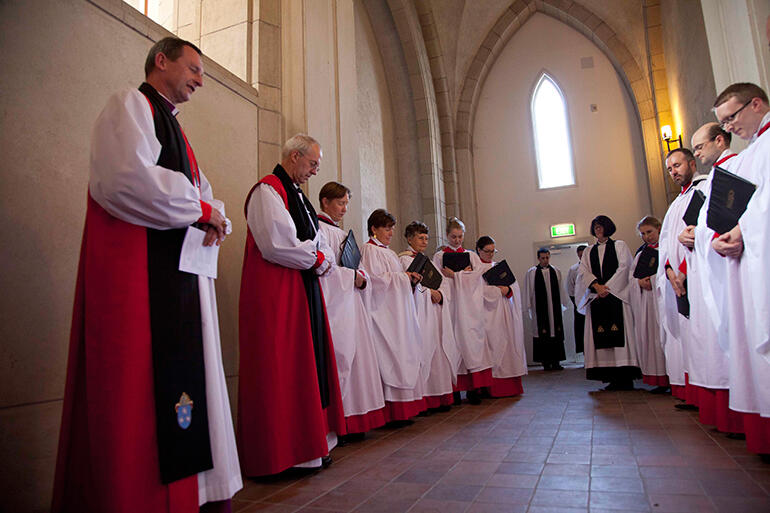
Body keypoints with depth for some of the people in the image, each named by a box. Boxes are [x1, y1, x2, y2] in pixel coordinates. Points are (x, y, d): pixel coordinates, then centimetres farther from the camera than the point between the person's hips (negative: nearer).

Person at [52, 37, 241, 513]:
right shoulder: (130, 105, 0)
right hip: (138, 273, -9)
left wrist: (214, 218, 1)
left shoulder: (176, 129, 26)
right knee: (140, 384, -8)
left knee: (187, 382, 9)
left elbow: (209, 196, 25)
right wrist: (199, 210, -10)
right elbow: (125, 178, -20)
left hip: (182, 273, 9)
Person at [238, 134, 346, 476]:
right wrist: (316, 258, -8)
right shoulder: (268, 190, -9)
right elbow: (277, 244, -21)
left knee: (306, 366, 11)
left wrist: (319, 258, -1)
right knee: (281, 372, -5)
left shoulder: (296, 194, 21)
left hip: (303, 291, 10)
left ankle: (307, 444, 20)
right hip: (275, 294, -10)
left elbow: (317, 242, 21)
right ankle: (282, 452, 6)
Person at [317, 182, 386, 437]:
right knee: (339, 357, -9)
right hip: (332, 302, -9)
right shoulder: (317, 227, -5)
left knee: (353, 357, 6)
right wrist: (352, 276, -11)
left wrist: (361, 277, 5)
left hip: (349, 300, 9)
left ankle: (354, 420, 11)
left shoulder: (340, 232, 23)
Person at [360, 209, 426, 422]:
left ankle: (405, 406, 8)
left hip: (398, 312, 9)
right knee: (390, 355, -11)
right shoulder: (369, 250, -5)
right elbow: (375, 279, -16)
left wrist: (410, 279, 7)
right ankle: (392, 411, -7)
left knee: (403, 354, 5)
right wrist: (402, 276, -11)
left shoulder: (389, 252, 23)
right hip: (383, 312, -9)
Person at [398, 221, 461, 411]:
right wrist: (430, 291, -8)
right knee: (424, 351, -11)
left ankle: (441, 397, 7)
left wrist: (439, 293, -2)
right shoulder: (404, 259, -1)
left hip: (436, 310, 8)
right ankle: (426, 400, -7)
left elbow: (442, 282, 18)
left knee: (439, 351, 4)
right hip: (420, 311, -8)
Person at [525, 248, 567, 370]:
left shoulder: (556, 272, 9)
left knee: (556, 332, 2)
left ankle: (555, 361, 8)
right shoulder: (531, 273, 1)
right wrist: (530, 307, -1)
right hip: (539, 309, -3)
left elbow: (560, 291, 12)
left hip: (554, 308, 3)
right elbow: (529, 291, 1)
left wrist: (562, 304, 10)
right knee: (542, 333, -3)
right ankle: (546, 362, 3)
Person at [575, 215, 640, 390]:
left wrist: (608, 287, -11)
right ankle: (613, 378, 1)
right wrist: (597, 286, -12)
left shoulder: (619, 245, 11)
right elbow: (583, 272, 6)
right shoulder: (588, 252, 19)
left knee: (620, 335, -9)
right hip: (597, 298, 3)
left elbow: (623, 267, -1)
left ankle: (626, 378, -7)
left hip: (617, 295, -3)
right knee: (602, 336, -2)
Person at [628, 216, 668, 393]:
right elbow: (631, 274, 17)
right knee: (649, 337, 2)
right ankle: (660, 380, 7)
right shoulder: (641, 252, 21)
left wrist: (652, 280, -15)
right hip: (645, 302, 5)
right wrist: (640, 281, -3)